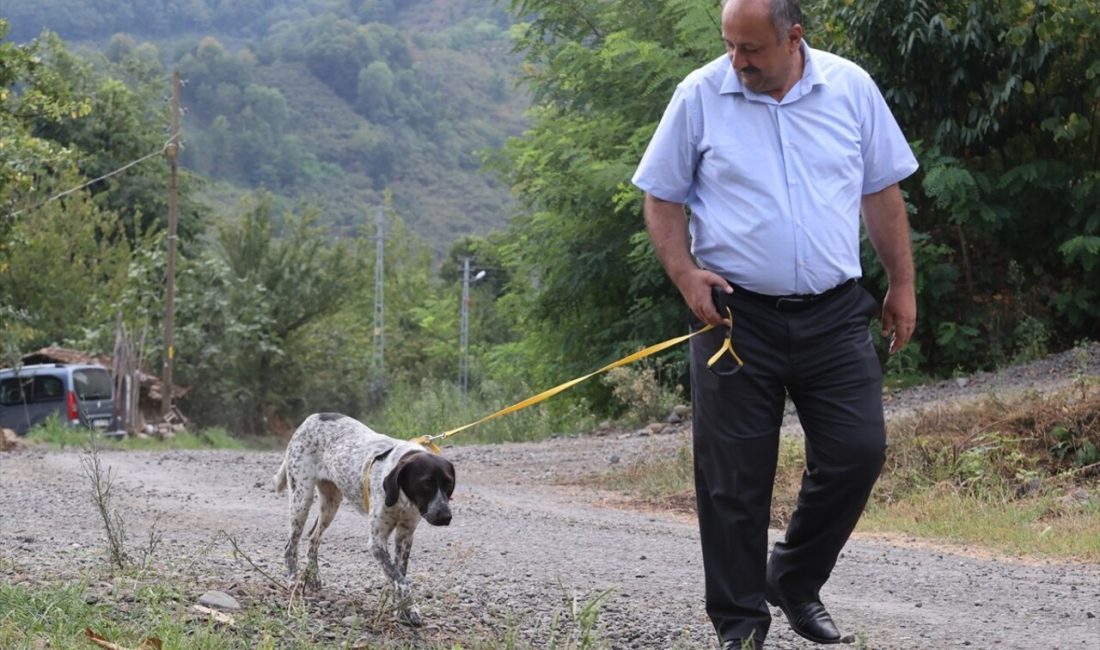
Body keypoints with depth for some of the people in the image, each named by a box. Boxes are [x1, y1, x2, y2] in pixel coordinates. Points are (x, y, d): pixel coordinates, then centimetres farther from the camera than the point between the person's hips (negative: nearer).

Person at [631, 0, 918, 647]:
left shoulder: (850, 87, 3)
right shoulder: (700, 96, -2)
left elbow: (882, 192, 11)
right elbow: (662, 198, 4)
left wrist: (902, 285, 9)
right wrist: (685, 273, -10)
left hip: (835, 314, 2)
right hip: (736, 314, -2)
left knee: (858, 452, -1)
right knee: (735, 479, 0)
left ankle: (796, 582, 22)